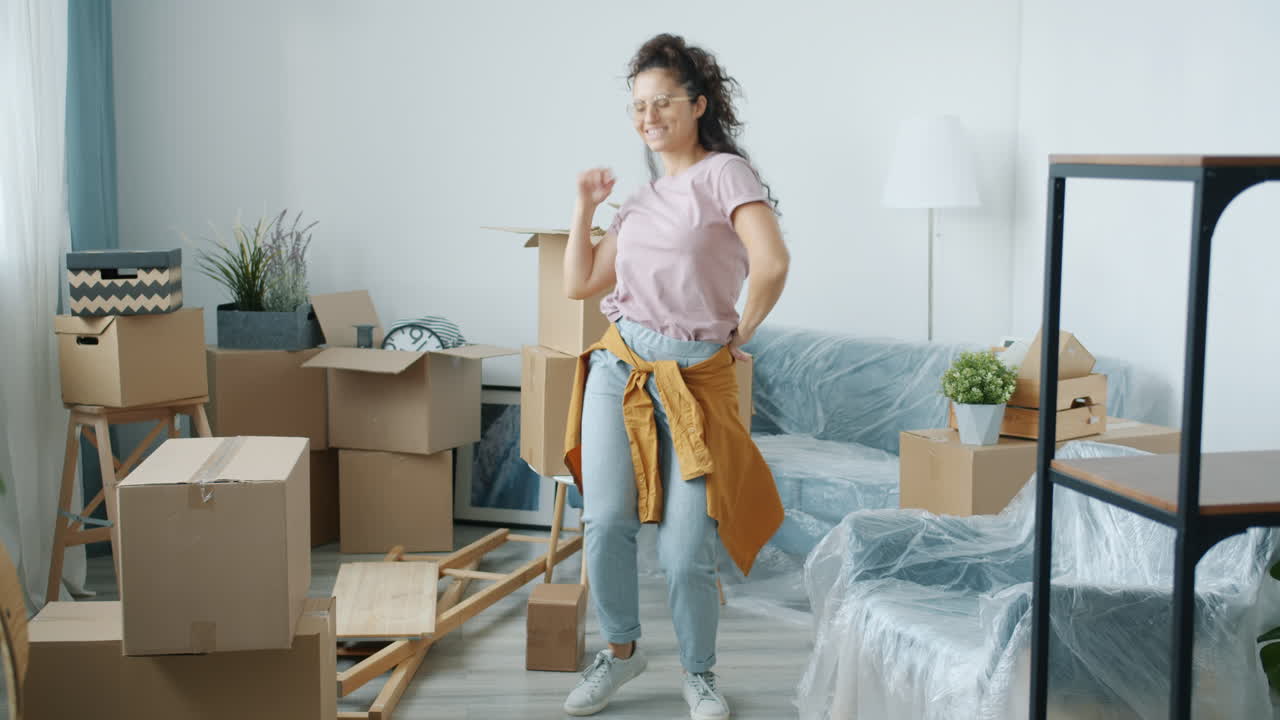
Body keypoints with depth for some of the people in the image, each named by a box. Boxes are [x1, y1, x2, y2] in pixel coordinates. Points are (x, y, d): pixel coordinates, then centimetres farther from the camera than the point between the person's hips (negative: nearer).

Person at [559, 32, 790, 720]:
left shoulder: (724, 174, -5)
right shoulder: (642, 198, 16)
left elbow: (771, 263, -20)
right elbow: (579, 284, 15)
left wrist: (742, 332, -7)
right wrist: (585, 206, 10)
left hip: (696, 379, -5)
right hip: (620, 366, 5)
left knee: (685, 552, -4)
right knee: (606, 521, -3)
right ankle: (620, 649, 21)